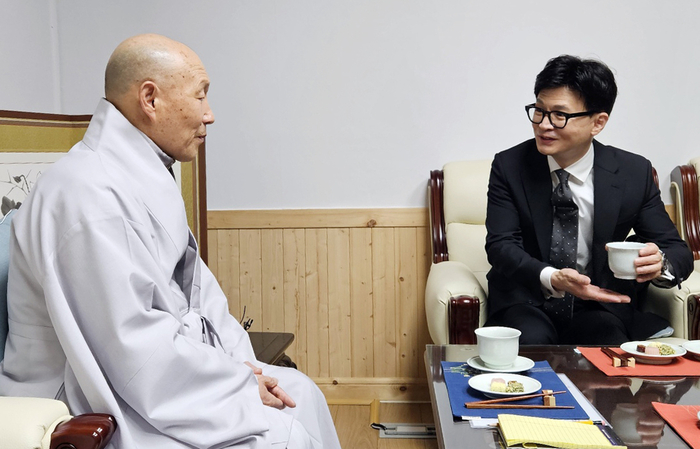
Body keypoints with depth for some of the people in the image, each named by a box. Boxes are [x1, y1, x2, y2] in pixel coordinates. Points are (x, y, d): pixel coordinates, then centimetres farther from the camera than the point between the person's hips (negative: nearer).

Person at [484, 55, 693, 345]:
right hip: (526, 304, 0)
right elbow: (500, 245, -12)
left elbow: (678, 251, 0)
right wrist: (552, 278, -31)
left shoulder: (634, 173, -3)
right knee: (531, 341, -32)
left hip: (601, 303, 1)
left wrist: (660, 264, -26)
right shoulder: (509, 166, -5)